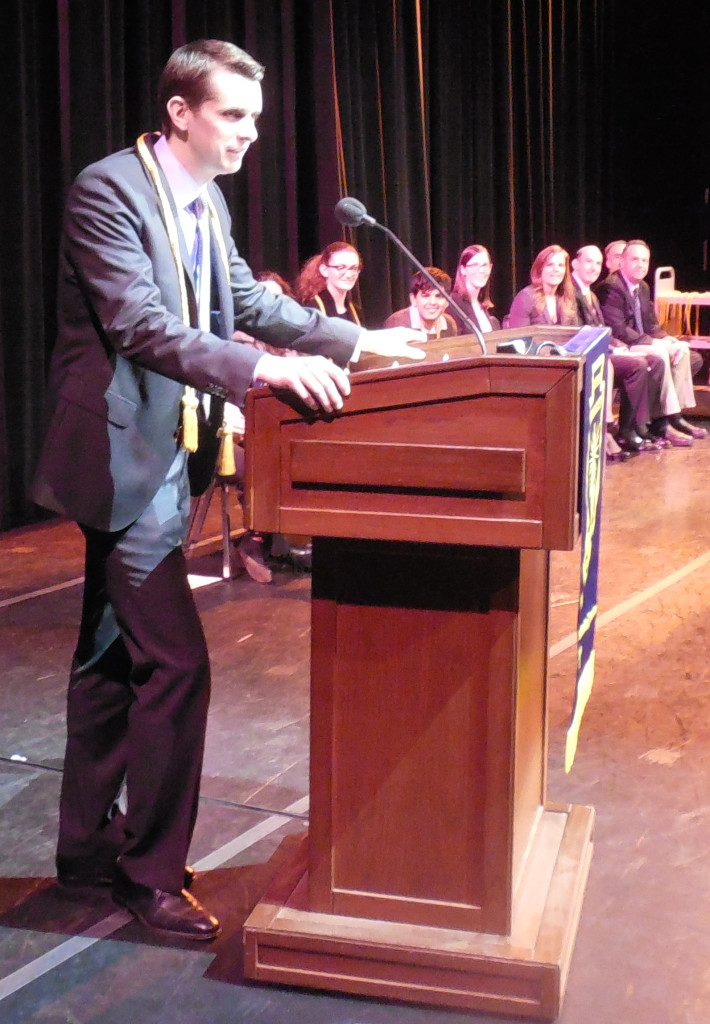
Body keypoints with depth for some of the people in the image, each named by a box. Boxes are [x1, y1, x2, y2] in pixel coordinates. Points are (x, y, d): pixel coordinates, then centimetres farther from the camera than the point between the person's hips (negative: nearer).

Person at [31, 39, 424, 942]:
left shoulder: (205, 202, 10)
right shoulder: (106, 190, -17)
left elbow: (248, 301, 19)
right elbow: (141, 327, -27)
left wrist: (356, 342, 14)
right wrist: (264, 369, -37)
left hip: (163, 452, 9)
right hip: (123, 453, -9)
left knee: (112, 654, 16)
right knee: (175, 662, -9)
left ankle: (86, 845, 31)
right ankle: (152, 873, 8)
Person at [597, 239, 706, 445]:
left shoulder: (643, 287, 14)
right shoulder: (611, 287, -16)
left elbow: (650, 324, 17)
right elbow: (617, 329, -23)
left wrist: (666, 338, -4)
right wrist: (652, 342, -22)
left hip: (640, 343, 10)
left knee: (682, 348, 1)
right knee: (659, 354, -28)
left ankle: (676, 416, -1)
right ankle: (663, 423, -24)